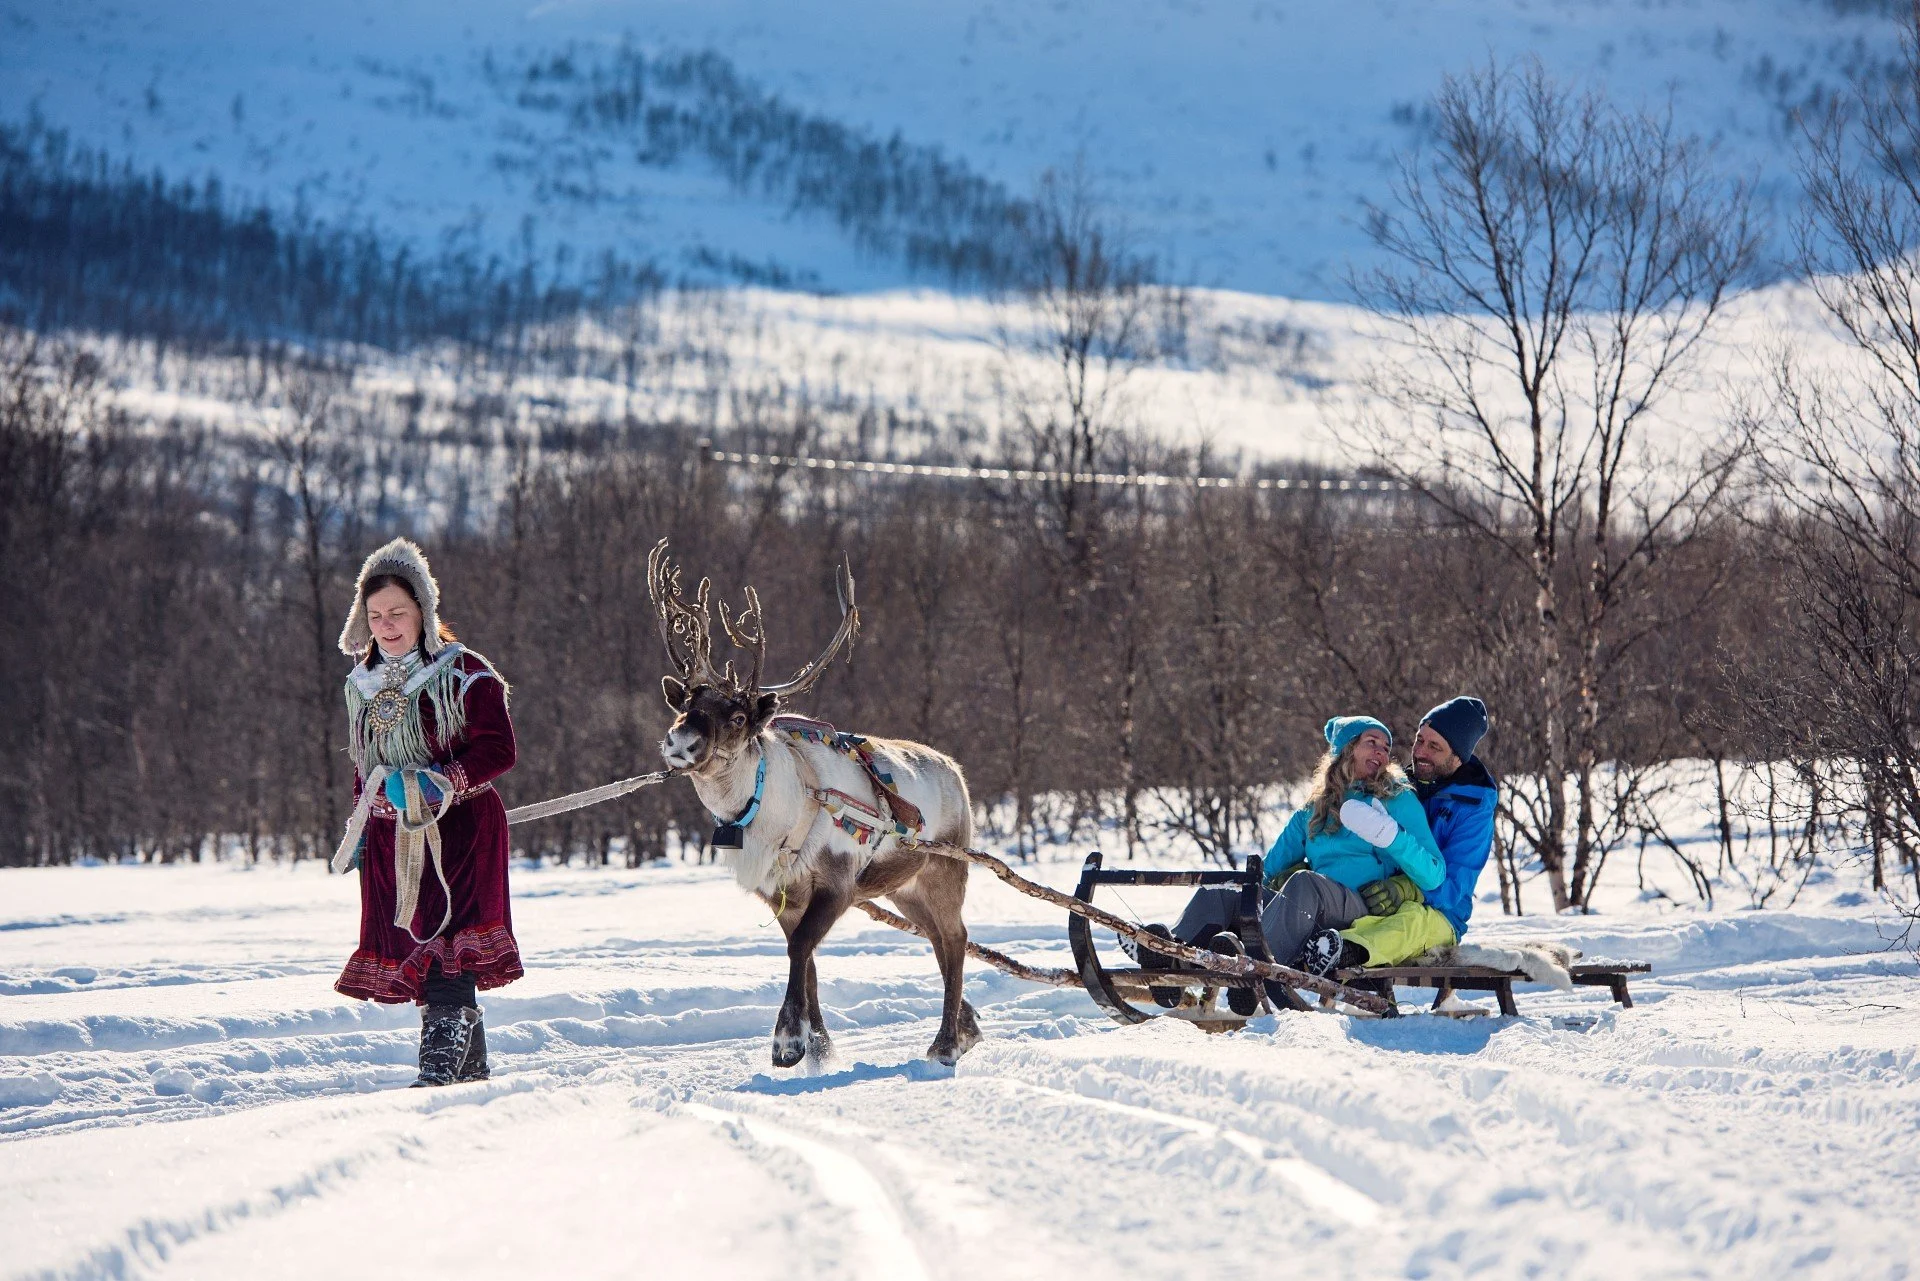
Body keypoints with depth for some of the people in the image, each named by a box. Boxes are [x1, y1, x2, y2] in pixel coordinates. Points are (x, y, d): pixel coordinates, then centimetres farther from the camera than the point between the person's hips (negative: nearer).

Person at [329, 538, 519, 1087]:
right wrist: (358, 830, 18)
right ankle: (470, 1063, 13)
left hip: (458, 830, -6)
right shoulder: (364, 683, 13)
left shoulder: (463, 673, -7)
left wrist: (435, 784, -22)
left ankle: (441, 1064, -20)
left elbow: (497, 751, -13)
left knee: (448, 945, -16)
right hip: (393, 837, 6)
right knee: (416, 947, 3)